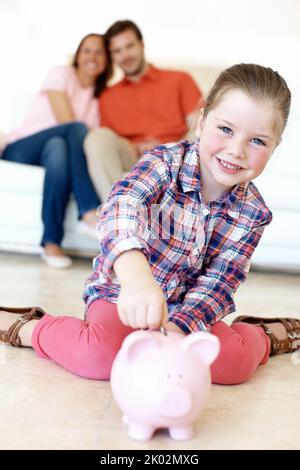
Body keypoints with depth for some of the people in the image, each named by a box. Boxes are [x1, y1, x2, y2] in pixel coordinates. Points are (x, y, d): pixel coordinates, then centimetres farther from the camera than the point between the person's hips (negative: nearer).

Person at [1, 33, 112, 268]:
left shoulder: (101, 95, 16)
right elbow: (67, 123, -10)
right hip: (19, 150, -3)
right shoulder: (61, 74, 3)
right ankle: (91, 212, -43)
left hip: (55, 150, 3)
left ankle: (52, 242, -42)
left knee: (58, 146, -36)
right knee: (76, 128, -32)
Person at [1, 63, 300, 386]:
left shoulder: (254, 213, -7)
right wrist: (137, 275, -61)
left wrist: (177, 328, -33)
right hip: (121, 293, -2)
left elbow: (216, 285, -12)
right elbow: (123, 205, -40)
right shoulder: (166, 161, -18)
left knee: (236, 360, -26)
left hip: (186, 309, 3)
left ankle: (261, 337, 8)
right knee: (101, 354, -33)